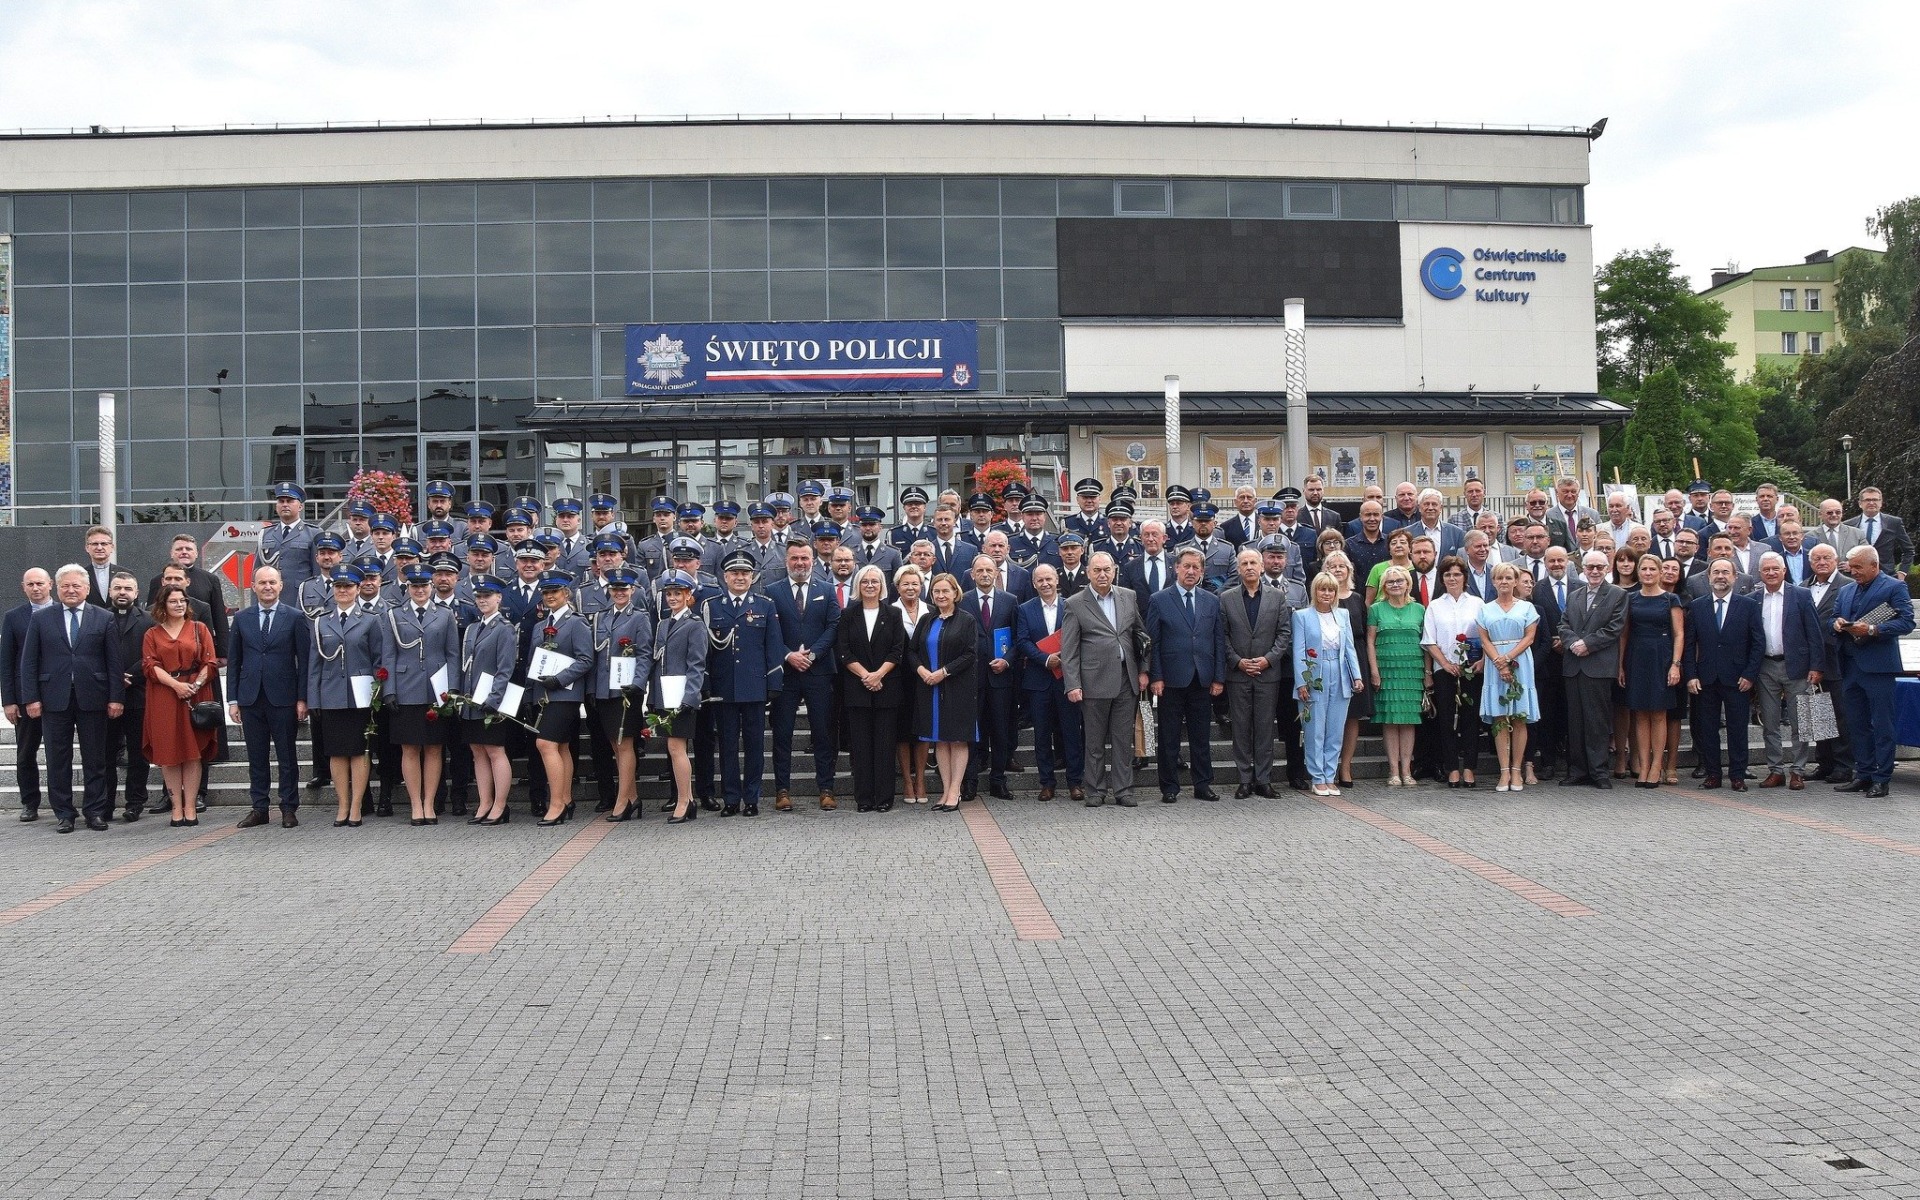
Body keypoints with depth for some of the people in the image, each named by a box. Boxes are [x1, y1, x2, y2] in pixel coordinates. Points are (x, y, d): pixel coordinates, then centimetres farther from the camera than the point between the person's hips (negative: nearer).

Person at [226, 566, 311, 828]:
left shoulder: (295, 617, 1)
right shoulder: (242, 618, 9)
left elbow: (304, 659, -1)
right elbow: (234, 660, 10)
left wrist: (302, 698, -6)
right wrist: (232, 699, 4)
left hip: (283, 697, -2)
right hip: (250, 698, 3)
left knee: (287, 757, 3)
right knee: (256, 757, 7)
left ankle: (289, 809, 9)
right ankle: (259, 809, 14)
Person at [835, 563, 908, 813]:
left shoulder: (893, 614, 6)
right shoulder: (848, 615, 7)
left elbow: (898, 651, 0)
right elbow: (843, 651, 0)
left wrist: (878, 675, -13)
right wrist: (865, 675, -11)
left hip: (887, 686, 0)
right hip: (856, 687, 1)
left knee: (884, 743, -1)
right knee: (860, 743, 1)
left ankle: (884, 797, 3)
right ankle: (863, 798, 5)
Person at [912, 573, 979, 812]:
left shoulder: (967, 620, -2)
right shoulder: (926, 621, 12)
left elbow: (971, 654, -10)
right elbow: (911, 651, 12)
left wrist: (944, 672, -16)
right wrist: (920, 669, -9)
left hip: (958, 687, -5)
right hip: (930, 688, 5)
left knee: (958, 739, -2)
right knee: (940, 740, 7)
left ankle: (954, 792, 0)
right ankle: (946, 790, 11)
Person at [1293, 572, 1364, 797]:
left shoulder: (1343, 615, 11)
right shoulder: (1302, 616, -1)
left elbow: (1350, 648, 10)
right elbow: (1298, 652, -4)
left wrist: (1356, 676, 0)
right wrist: (1301, 682, -11)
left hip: (1339, 680, 4)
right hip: (1314, 679, -4)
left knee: (1335, 732, 6)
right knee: (1315, 732, 0)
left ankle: (1329, 777, 13)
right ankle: (1318, 779, 8)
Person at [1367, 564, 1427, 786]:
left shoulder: (1419, 609, 10)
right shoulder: (1377, 609, 5)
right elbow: (1370, 641, 3)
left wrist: (1428, 672, 4)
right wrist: (1374, 670, -6)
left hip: (1412, 670, 1)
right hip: (1386, 669, -1)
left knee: (1409, 719, 1)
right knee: (1390, 720, -2)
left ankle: (1406, 769, 4)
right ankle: (1394, 770, 0)